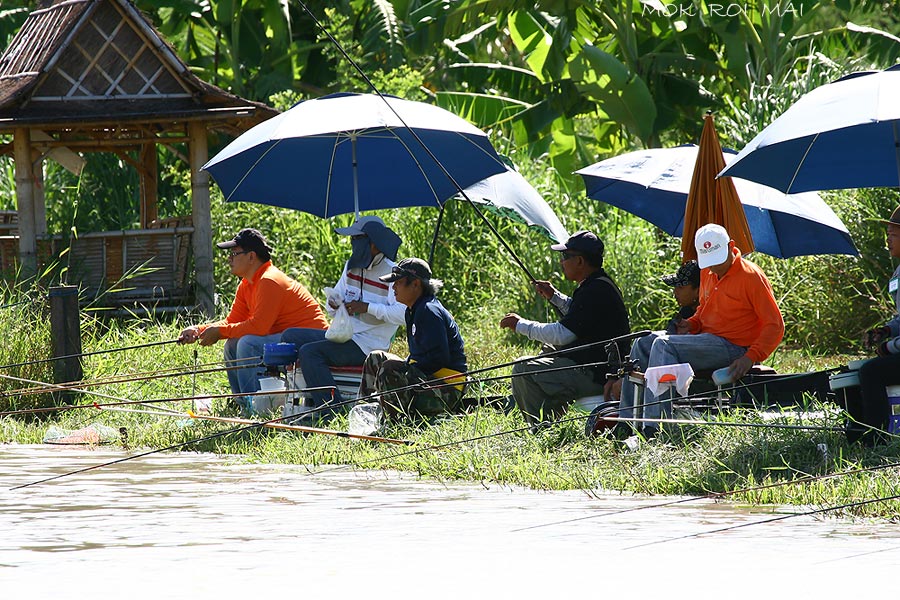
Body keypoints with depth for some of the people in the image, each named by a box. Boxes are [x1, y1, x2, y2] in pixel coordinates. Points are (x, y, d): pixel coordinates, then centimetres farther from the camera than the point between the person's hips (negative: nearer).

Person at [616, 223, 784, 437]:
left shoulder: (751, 276, -12)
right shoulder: (707, 273, 11)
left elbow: (775, 325, -12)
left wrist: (751, 358, -24)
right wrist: (691, 324, 3)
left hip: (732, 347, -9)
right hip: (707, 339, 9)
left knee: (663, 345, -26)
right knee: (643, 344, 2)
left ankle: (654, 426, -35)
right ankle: (627, 419, -3)